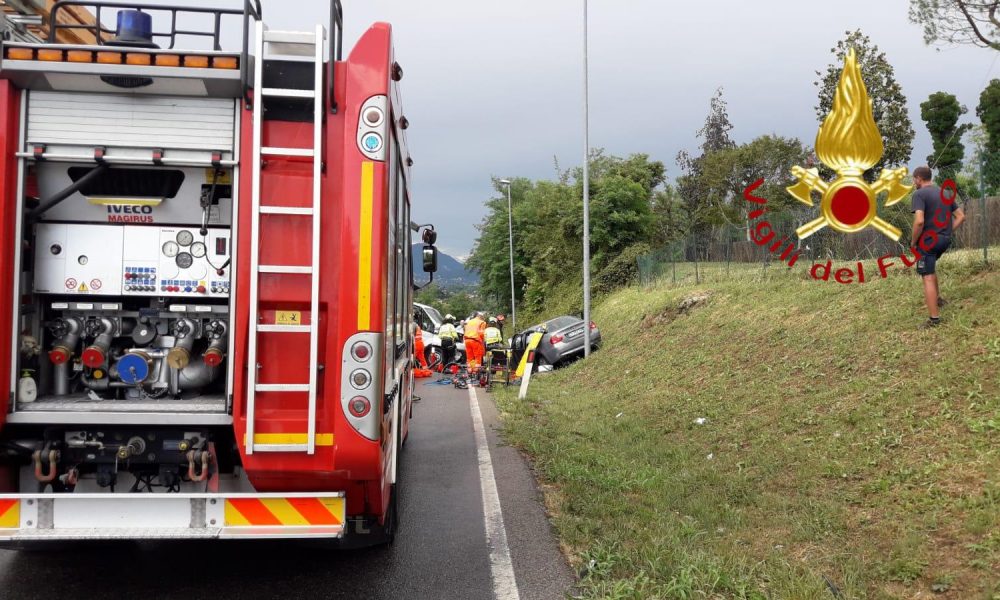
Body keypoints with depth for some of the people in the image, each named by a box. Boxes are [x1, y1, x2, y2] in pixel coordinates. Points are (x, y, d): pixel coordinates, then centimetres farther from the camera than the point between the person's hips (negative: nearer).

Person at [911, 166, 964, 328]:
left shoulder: (919, 194, -11)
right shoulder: (945, 194, 14)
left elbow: (919, 221, -24)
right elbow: (961, 216, 13)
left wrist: (914, 241, -10)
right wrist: (948, 232, 15)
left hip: (928, 241, -8)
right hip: (945, 240, 8)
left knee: (928, 278, -4)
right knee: (930, 268, 33)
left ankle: (935, 319, -3)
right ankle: (937, 298, 32)